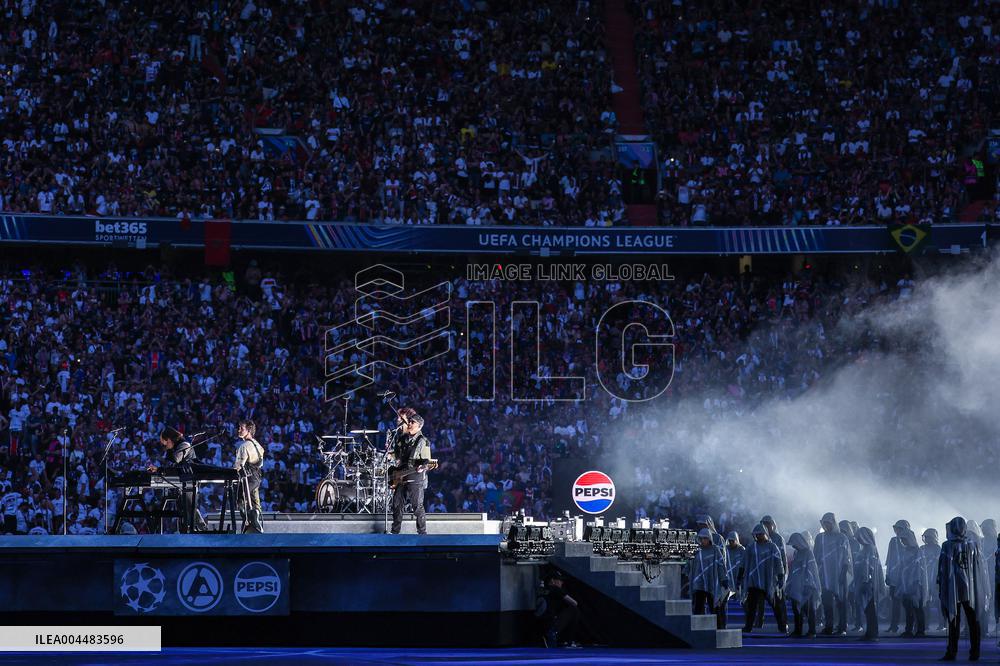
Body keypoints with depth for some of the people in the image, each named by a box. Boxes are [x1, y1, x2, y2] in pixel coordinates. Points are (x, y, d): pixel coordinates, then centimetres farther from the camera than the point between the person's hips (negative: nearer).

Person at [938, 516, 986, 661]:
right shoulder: (973, 545, 2)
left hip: (953, 589, -2)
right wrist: (979, 589, 12)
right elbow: (979, 567, 5)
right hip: (971, 590, 2)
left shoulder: (947, 546, -7)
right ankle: (974, 653, 5)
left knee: (954, 622, 1)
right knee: (973, 621, 6)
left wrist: (941, 589, 1)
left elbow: (943, 569, -5)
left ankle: (952, 653, 0)